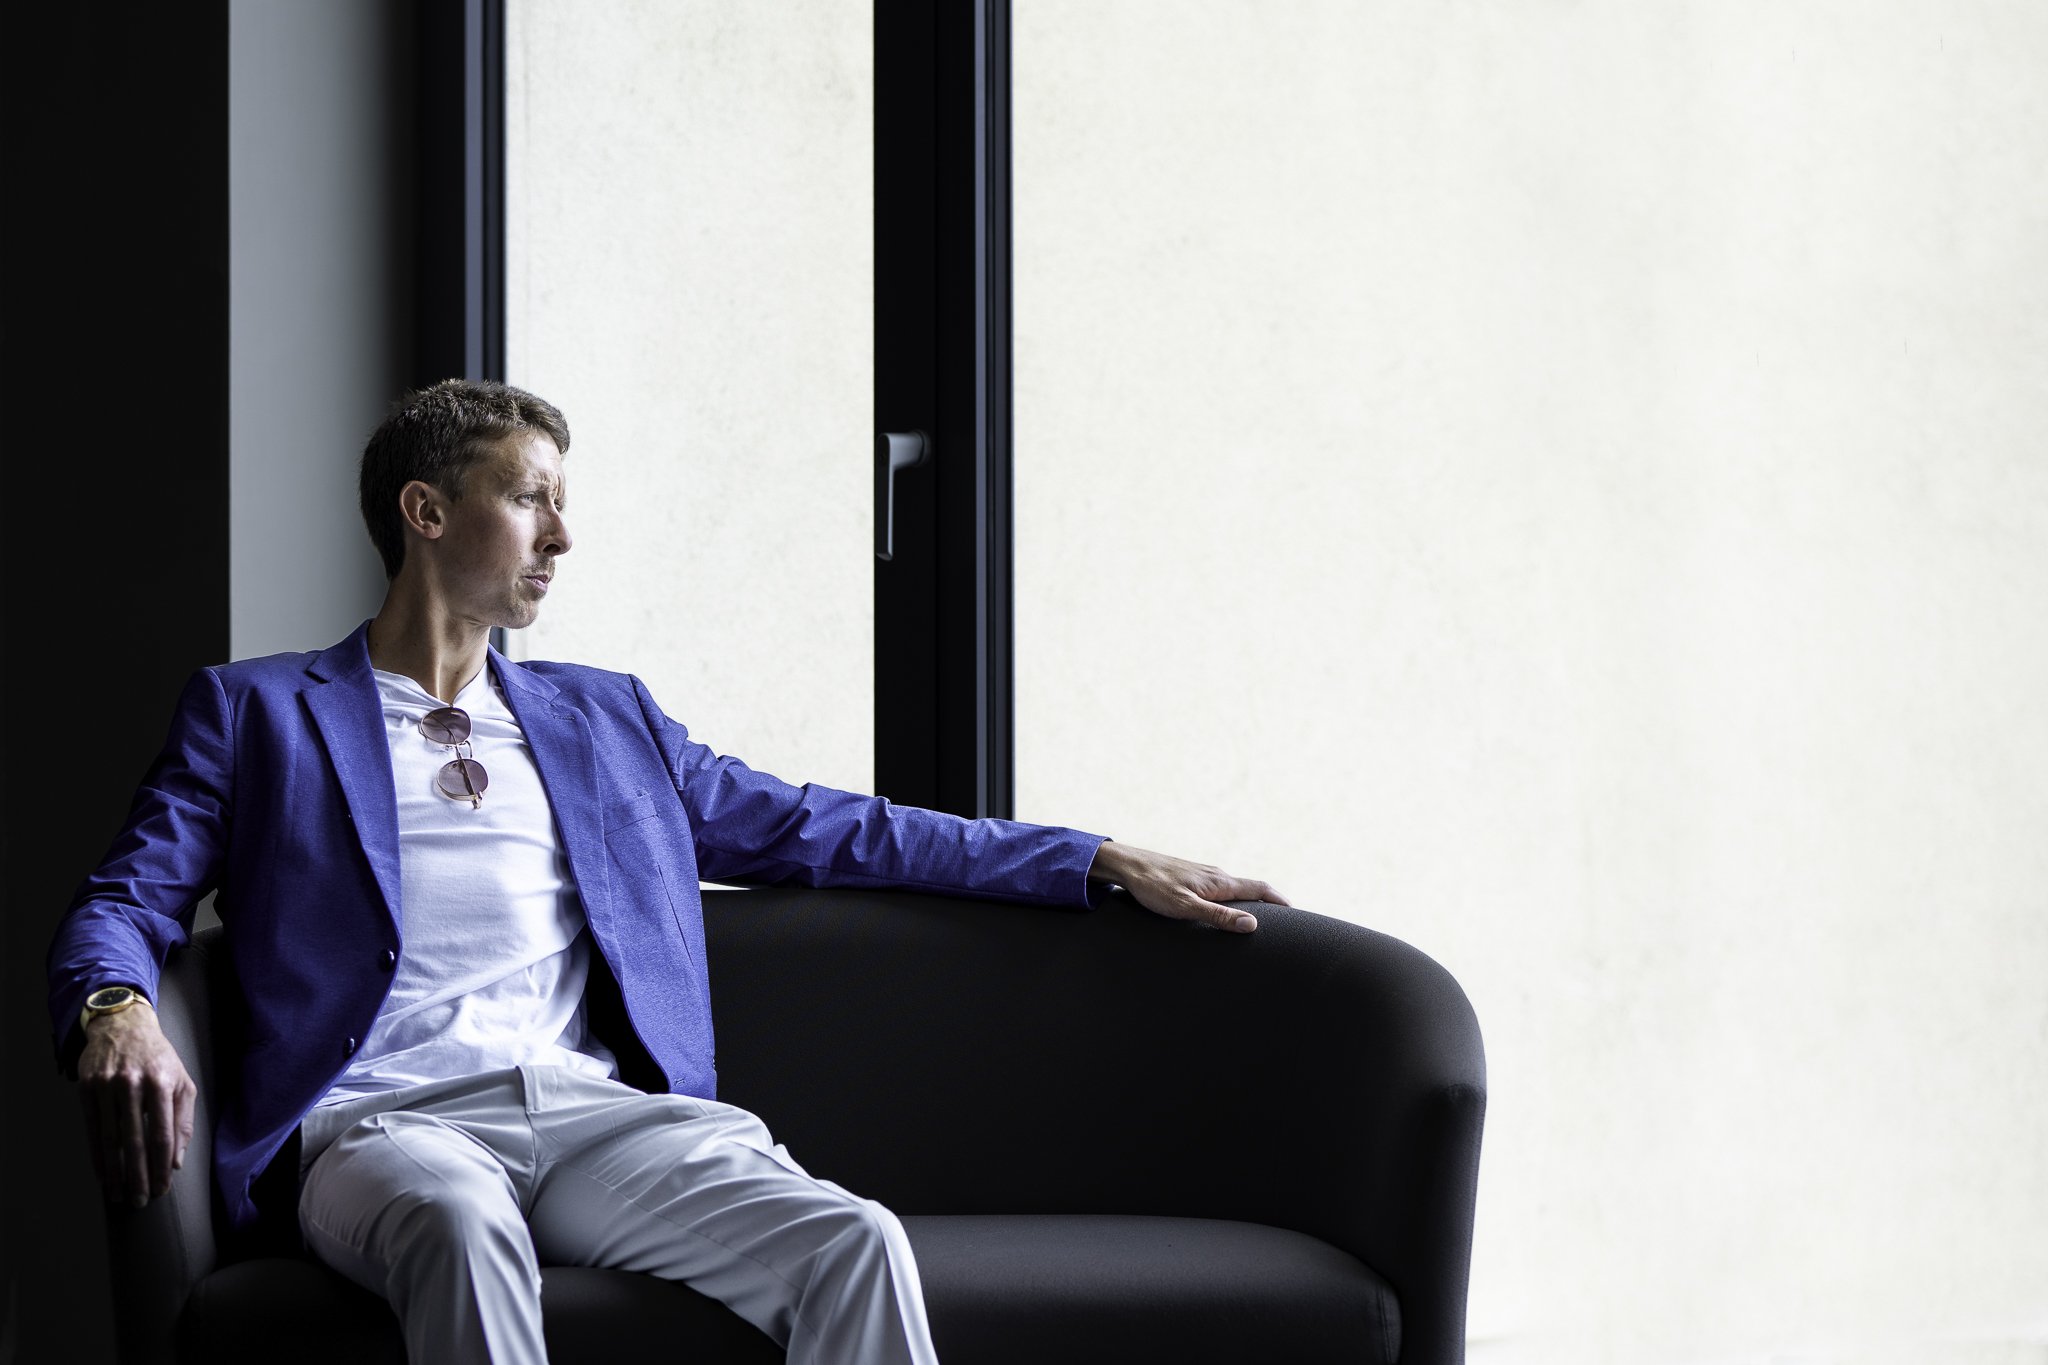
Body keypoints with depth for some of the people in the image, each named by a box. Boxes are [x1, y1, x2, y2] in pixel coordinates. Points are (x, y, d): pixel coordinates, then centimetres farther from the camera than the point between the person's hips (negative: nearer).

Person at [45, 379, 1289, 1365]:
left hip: (599, 1114, 4)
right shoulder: (255, 714, 18)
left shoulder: (603, 719, 28)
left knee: (858, 1245, -26)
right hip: (389, 1123, -3)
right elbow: (130, 901, 8)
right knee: (464, 1229, -41)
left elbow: (828, 832, 29)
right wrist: (115, 1013, -19)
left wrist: (1103, 862, 24)